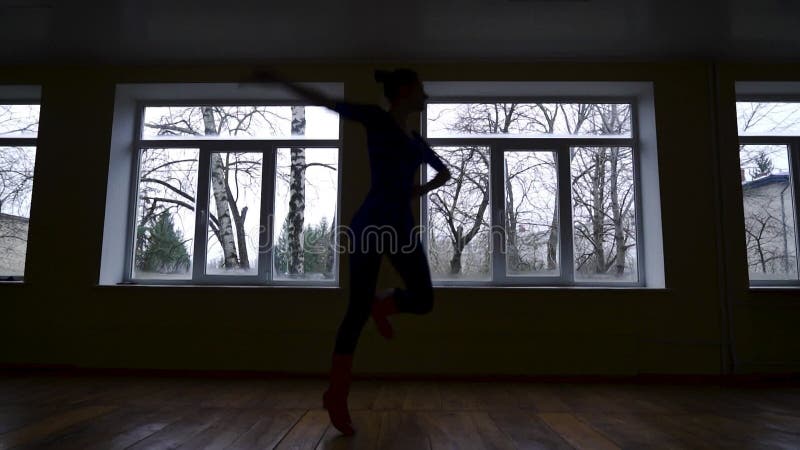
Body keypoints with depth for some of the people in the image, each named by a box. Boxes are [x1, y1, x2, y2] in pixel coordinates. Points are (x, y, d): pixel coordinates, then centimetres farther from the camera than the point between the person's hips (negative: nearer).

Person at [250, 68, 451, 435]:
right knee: (358, 309, -5)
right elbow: (325, 102, 2)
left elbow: (444, 172, 35)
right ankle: (336, 397, 7)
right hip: (370, 224, -6)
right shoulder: (376, 119, 3)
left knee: (423, 300, -6)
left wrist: (421, 190, 18)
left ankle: (383, 305, 28)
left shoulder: (416, 140, 21)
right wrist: (278, 79, 1)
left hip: (402, 226, 7)